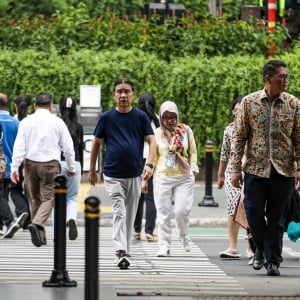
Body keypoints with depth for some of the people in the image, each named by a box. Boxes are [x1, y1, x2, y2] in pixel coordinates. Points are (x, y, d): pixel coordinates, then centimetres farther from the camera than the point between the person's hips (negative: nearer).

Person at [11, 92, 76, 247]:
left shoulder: (26, 122, 1)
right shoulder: (57, 122, 1)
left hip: (30, 164, 2)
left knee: (34, 199, 12)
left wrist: (15, 167, -4)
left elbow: (19, 146, -4)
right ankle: (37, 224, -28)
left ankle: (40, 235, 15)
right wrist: (71, 168, 14)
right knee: (48, 198, -2)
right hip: (50, 164, -2)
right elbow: (68, 147, 4)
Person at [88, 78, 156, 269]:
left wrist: (149, 164, -18)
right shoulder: (107, 117, 2)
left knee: (130, 215, 9)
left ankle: (126, 252, 20)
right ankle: (121, 253, -23)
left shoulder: (141, 117, 2)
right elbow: (96, 144, 11)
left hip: (135, 175, 1)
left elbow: (152, 141, -2)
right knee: (119, 212, -15)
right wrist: (92, 170, 13)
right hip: (113, 175, -1)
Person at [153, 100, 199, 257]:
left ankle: (183, 235, 20)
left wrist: (193, 166, 5)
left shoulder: (186, 131, 8)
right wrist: (149, 171, 3)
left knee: (181, 210, -9)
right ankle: (164, 246, 6)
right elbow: (153, 156, 11)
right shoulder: (157, 134, 5)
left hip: (184, 177, 0)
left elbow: (193, 151, 16)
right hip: (163, 178, 0)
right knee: (163, 213, -1)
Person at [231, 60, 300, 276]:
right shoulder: (249, 102, 0)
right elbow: (239, 137, 3)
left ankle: (273, 261, 13)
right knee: (254, 213, -2)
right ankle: (261, 248, 25)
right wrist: (236, 169, -2)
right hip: (255, 169, 0)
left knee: (277, 219, 3)